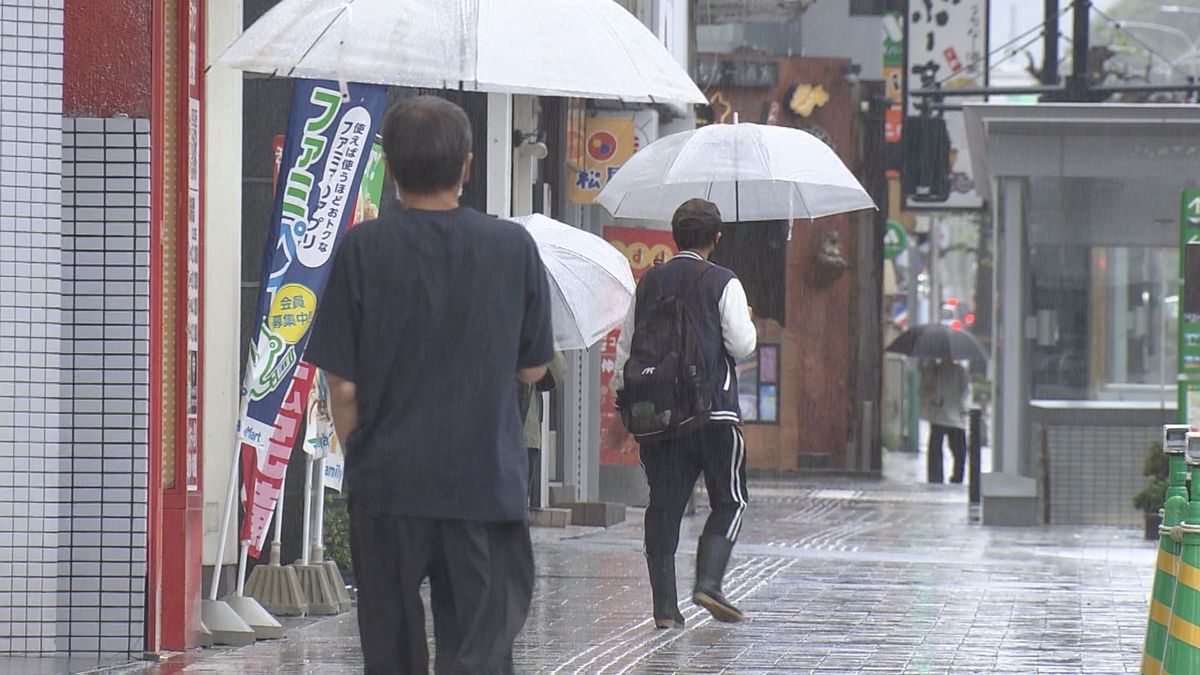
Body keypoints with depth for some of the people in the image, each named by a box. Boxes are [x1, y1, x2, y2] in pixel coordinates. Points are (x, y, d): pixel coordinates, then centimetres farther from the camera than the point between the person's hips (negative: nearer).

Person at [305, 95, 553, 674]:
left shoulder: (363, 250, -6)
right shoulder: (513, 247, -2)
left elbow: (343, 385, -5)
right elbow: (533, 367, 8)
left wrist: (357, 456, 11)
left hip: (387, 481, 0)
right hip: (487, 482, 0)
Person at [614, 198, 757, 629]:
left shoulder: (649, 283, 9)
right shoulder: (723, 284, -5)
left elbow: (626, 347, 12)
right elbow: (742, 345, -9)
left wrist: (622, 400, 21)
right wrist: (747, 320, 12)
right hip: (714, 411, -4)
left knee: (663, 505, 5)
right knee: (730, 501, 8)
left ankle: (665, 605, 1)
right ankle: (708, 582, -11)